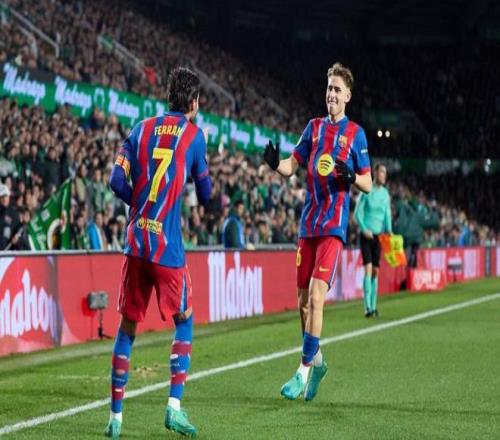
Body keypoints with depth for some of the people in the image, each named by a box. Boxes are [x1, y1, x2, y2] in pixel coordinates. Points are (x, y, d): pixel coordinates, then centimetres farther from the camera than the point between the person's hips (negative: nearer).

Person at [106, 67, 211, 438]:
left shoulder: (142, 129, 10)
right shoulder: (193, 134, 1)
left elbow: (118, 181, 4)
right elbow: (206, 194, 7)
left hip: (135, 241, 4)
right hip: (168, 244, -4)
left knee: (128, 326, 9)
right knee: (184, 321, 11)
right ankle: (175, 406, -1)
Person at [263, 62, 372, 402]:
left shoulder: (355, 133, 2)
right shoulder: (314, 127, 14)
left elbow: (368, 183, 3)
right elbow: (292, 166, 9)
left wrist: (351, 176, -18)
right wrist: (275, 163, -13)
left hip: (334, 227, -5)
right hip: (308, 224, 5)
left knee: (316, 297, -14)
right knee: (303, 301, 8)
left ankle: (304, 372, -11)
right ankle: (316, 361, 26)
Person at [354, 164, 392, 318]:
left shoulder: (385, 194, 8)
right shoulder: (366, 191, -7)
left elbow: (387, 214, 13)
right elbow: (357, 213, -6)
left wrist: (389, 230, -1)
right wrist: (364, 229, -18)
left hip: (378, 236, 5)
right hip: (366, 235, -5)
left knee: (375, 271, 6)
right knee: (368, 269, -13)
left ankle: (373, 306, 13)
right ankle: (367, 307, -17)